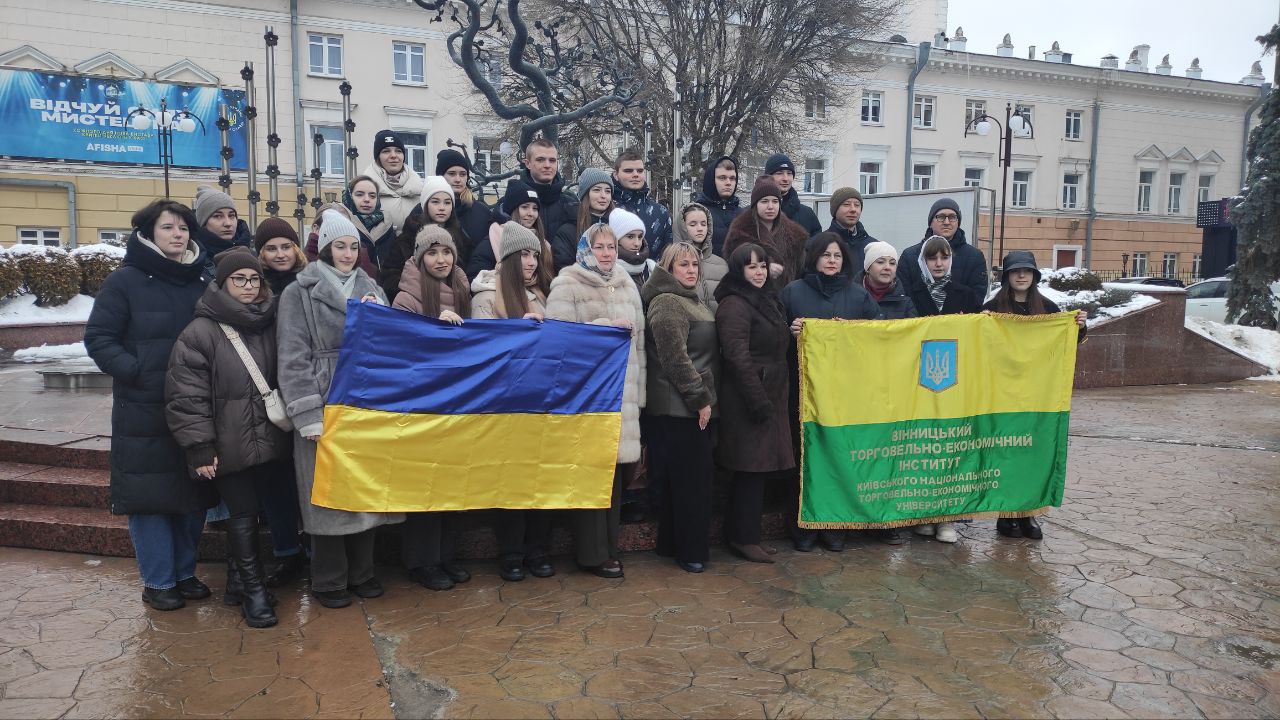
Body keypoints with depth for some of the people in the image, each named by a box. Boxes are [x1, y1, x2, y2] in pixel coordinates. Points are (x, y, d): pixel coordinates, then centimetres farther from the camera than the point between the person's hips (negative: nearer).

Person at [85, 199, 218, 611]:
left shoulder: (205, 280, 7)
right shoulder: (126, 281, -4)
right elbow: (98, 338, -5)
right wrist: (138, 373, -16)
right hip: (144, 411, -4)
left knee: (194, 493, 11)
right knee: (149, 495, 2)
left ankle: (184, 572, 27)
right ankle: (157, 581, 16)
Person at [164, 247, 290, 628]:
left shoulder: (270, 325, 8)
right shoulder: (200, 332, -8)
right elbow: (186, 396, -10)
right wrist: (200, 448, -12)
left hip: (268, 439, 5)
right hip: (228, 446, -5)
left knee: (248, 511, 13)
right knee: (243, 512, 1)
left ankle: (240, 574, 30)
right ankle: (252, 587, 14)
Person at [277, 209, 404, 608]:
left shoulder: (371, 289, 13)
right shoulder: (299, 294, -2)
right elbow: (293, 358, -8)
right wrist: (308, 416, -14)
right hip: (326, 407, -4)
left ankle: (361, 571, 25)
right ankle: (328, 580, 16)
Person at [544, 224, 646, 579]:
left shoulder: (627, 286, 19)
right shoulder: (566, 285, 1)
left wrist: (639, 391, 16)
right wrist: (607, 325, -12)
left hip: (622, 391, 5)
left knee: (617, 465, 5)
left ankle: (608, 545, 18)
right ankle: (593, 552, 7)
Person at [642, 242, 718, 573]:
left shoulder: (693, 300, 20)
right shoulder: (667, 303, -12)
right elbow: (676, 360, -19)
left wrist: (706, 398, 18)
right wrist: (701, 398, -16)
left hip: (695, 407, 10)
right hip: (679, 407, -10)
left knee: (688, 478, 14)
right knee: (691, 479, -4)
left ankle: (672, 543, 24)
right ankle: (690, 551, 7)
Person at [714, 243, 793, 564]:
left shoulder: (767, 300, 17)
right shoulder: (734, 305, -13)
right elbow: (737, 357, -20)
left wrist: (773, 399, 17)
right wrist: (759, 401, -21)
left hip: (770, 396, 9)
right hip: (748, 400, -9)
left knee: (761, 468, 11)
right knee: (752, 468, -4)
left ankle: (742, 533, 21)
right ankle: (744, 538, 6)